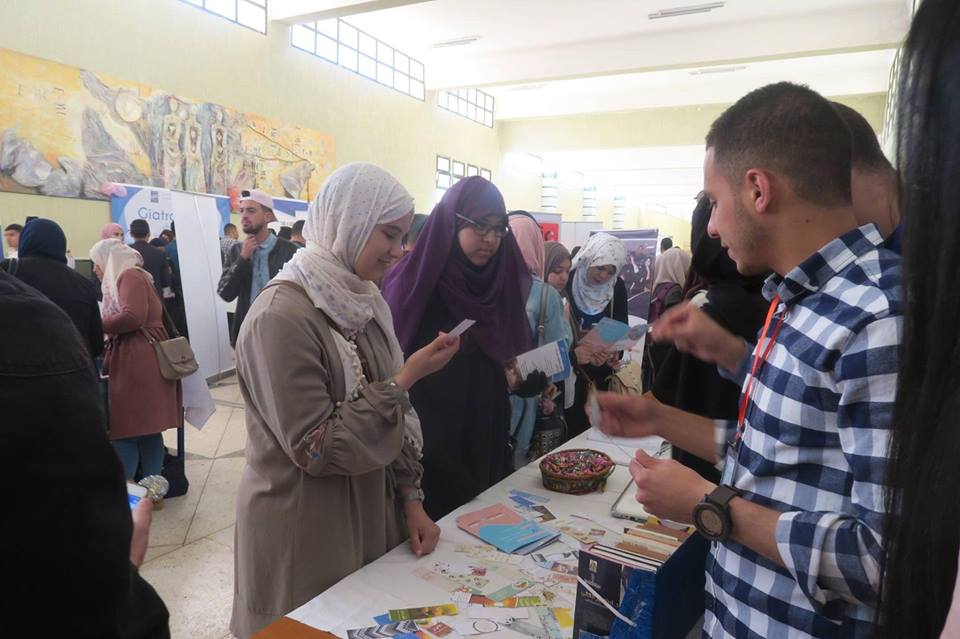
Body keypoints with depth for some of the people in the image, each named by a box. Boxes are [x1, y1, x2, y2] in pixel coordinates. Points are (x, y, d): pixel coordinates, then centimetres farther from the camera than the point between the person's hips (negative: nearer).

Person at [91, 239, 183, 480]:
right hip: (135, 359, 9)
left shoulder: (129, 275, -6)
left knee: (126, 430, -5)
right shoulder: (125, 278, 23)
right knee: (147, 428, 9)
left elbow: (134, 317, -20)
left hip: (138, 360, -9)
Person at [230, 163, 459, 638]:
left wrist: (411, 497, 2)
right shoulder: (281, 315, -22)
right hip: (305, 534, -7)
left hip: (372, 516, 7)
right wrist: (406, 380, -24)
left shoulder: (366, 303, 2)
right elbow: (315, 449, -22)